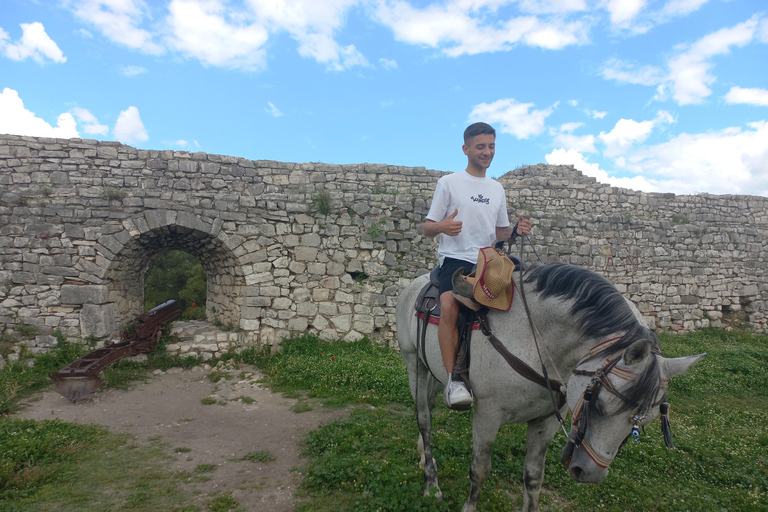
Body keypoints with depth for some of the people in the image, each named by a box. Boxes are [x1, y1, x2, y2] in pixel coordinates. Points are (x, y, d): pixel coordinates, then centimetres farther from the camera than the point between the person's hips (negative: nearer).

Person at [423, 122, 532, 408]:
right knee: (449, 305, -32)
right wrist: (443, 226, -22)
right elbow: (427, 229, 2)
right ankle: (453, 379, -29)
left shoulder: (497, 188, 20)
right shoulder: (449, 182, 5)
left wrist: (516, 231, 1)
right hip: (455, 258, -5)